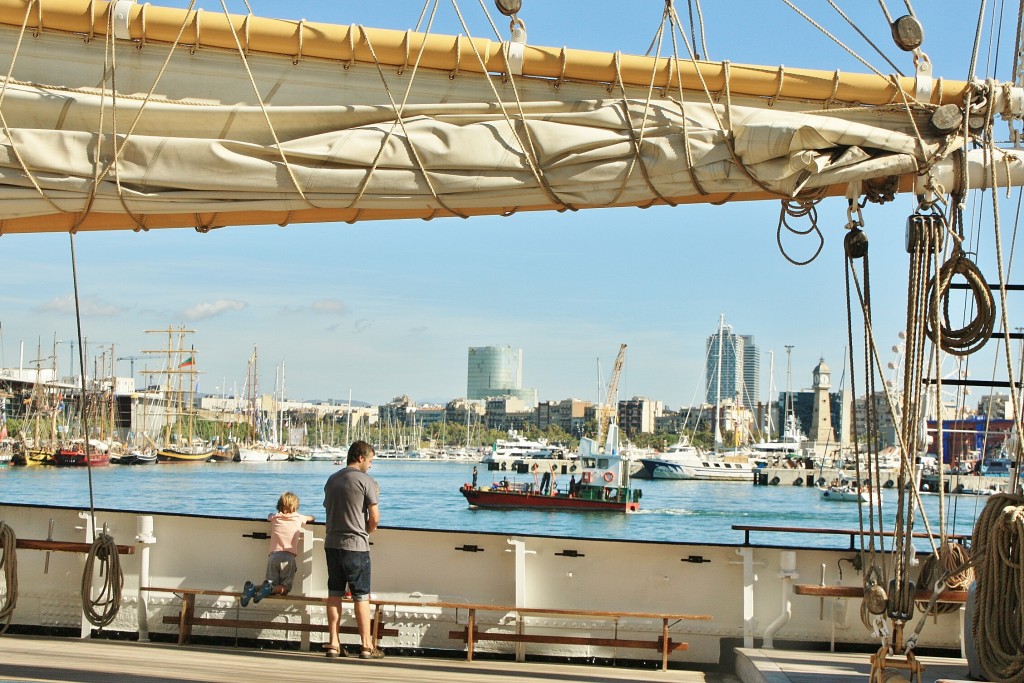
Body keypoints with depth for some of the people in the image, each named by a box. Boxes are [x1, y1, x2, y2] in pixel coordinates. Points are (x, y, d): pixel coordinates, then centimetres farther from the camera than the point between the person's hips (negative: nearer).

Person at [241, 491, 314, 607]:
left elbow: (269, 516, 44)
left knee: (272, 584, 6)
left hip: (273, 555, 2)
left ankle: (252, 587, -24)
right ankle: (269, 588, -29)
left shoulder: (275, 517, 18)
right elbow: (311, 518, 37)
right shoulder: (298, 518, 15)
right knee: (284, 588, 4)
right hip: (289, 557, -2)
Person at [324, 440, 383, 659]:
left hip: (332, 543, 6)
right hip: (356, 544, -6)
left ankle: (333, 643, 8)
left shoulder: (331, 480, 12)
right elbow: (374, 518, -10)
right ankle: (366, 645, 4)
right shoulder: (366, 480, -8)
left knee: (334, 594, 8)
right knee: (361, 596, 0)